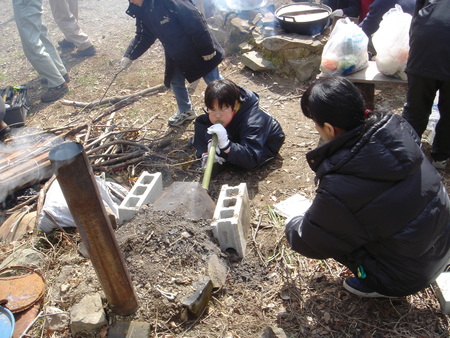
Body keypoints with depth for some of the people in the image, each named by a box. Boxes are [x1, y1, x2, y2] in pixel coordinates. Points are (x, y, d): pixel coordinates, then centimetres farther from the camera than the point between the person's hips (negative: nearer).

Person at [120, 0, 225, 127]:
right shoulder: (142, 11, -3)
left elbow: (195, 21, -30)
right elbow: (143, 37, 8)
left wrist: (207, 49, -25)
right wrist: (129, 56, -4)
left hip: (198, 51, -7)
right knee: (176, 82, 19)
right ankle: (185, 111, 44)